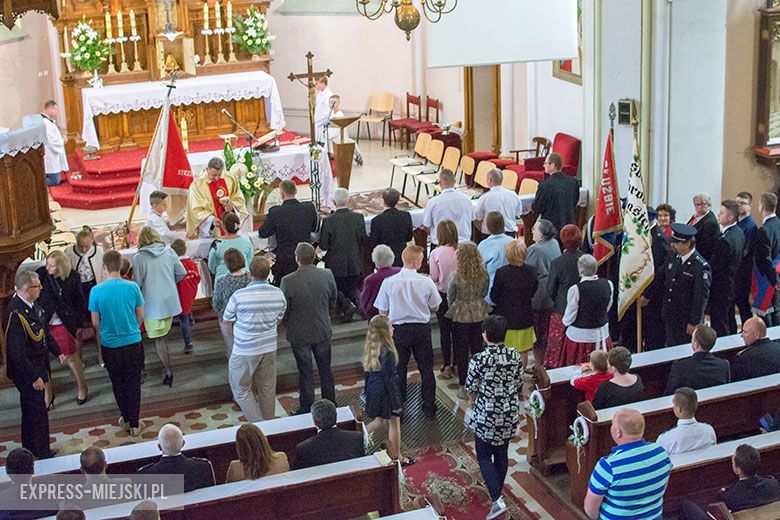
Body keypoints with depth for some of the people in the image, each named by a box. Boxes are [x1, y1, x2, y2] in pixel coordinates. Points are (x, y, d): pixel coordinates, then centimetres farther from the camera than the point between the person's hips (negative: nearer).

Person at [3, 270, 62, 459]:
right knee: (38, 412, 1)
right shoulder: (15, 314, -30)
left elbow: (44, 330, 17)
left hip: (37, 366, 9)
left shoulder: (32, 305, -1)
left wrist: (57, 351, 12)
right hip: (25, 371, -9)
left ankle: (30, 447, 38)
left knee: (30, 409, 22)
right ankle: (42, 452, 15)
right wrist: (34, 377, -24)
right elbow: (16, 352, -28)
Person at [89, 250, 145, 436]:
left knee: (118, 384, 18)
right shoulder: (132, 287, -12)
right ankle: (134, 424, 15)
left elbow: (95, 322, -3)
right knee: (133, 384, 11)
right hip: (133, 342, 0)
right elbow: (140, 316, 0)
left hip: (110, 345, 0)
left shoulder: (96, 291, -13)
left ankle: (126, 419, 29)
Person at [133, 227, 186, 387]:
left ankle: (168, 371, 2)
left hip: (152, 304, -4)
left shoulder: (139, 258, -14)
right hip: (170, 301, 4)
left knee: (158, 339, 6)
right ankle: (167, 365, 31)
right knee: (164, 335, 22)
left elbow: (137, 283, -10)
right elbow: (182, 272, 4)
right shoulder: (169, 252, -2)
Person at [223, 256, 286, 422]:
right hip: (270, 348, 4)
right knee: (268, 388, 17)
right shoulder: (278, 294, -6)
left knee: (241, 389, 11)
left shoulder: (239, 296, -18)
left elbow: (228, 321, -4)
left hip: (245, 351, -4)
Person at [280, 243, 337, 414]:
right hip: (323, 331, 3)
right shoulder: (327, 275, -13)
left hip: (299, 334, -3)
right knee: (325, 370, 19)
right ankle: (330, 405, 32)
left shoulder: (288, 281, -23)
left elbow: (283, 310, -13)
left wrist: (288, 323, 7)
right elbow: (332, 302, 2)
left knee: (305, 373, 12)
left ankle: (307, 409, 24)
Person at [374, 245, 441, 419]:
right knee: (426, 368, 14)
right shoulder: (426, 282, -12)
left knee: (399, 369, 13)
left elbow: (382, 311, -3)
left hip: (399, 330, 0)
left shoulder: (389, 282, -11)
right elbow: (435, 307, 1)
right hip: (422, 328, 0)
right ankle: (429, 407, 22)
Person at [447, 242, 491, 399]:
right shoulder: (484, 274, -9)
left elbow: (450, 298, -6)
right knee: (477, 348, 17)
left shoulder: (455, 276, -20)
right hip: (479, 315, 4)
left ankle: (464, 387, 14)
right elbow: (484, 293, 5)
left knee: (461, 351, 8)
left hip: (460, 316, -4)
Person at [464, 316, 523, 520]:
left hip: (486, 414, -4)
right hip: (510, 413, 4)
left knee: (484, 456, 9)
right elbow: (519, 383, 4)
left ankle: (497, 500, -3)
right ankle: (497, 490, 38)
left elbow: (470, 388, -8)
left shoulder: (479, 360, -20)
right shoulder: (515, 356, -7)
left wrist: (472, 400, 14)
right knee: (502, 452, 21)